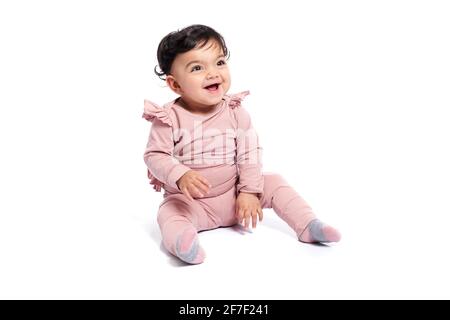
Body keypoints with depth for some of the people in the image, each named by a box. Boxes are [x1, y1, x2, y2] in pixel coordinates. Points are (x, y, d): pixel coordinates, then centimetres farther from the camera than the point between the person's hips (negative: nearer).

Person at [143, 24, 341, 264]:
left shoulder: (235, 112, -6)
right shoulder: (169, 118, -14)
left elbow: (249, 155, -4)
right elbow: (154, 155, -14)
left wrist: (249, 192, -10)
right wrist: (181, 176, -31)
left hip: (234, 194, 3)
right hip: (188, 199, -2)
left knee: (274, 183, -5)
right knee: (169, 213, -30)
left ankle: (308, 226, -5)